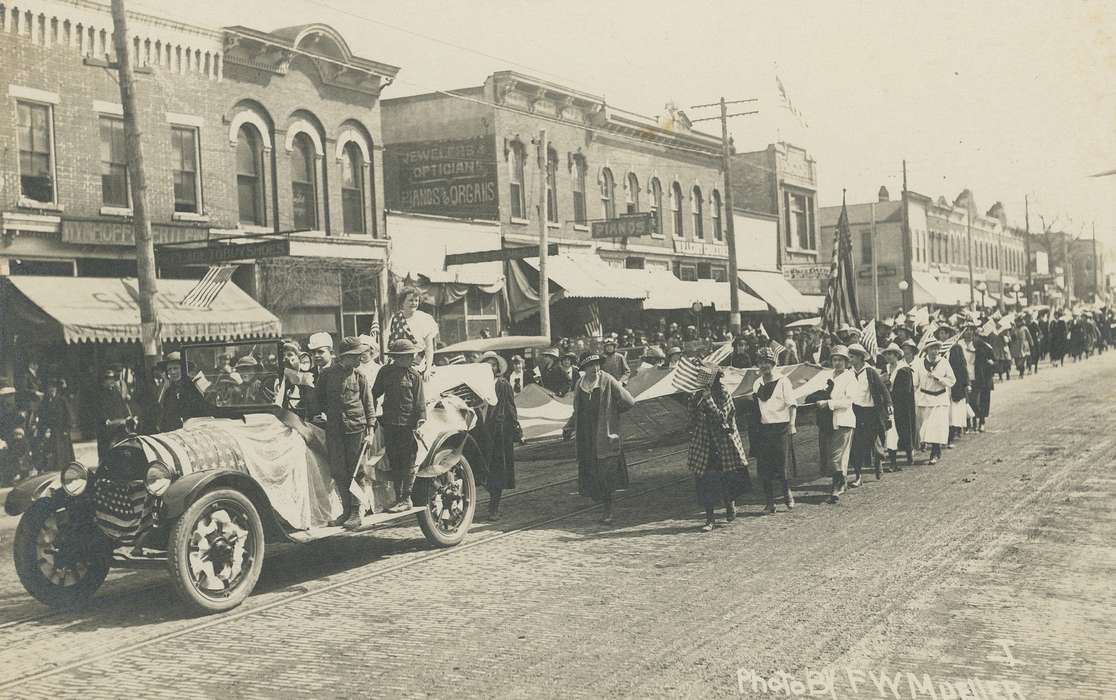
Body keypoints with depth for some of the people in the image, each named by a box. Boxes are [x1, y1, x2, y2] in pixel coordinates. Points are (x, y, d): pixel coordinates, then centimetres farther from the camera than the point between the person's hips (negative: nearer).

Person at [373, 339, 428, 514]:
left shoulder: (414, 375, -1)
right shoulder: (385, 372, 6)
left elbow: (420, 400, -3)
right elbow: (374, 394, 14)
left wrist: (421, 419, -11)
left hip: (408, 425, -3)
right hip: (389, 424, 3)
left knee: (408, 463, 0)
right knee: (393, 463, 9)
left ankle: (406, 499, 6)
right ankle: (398, 498, 18)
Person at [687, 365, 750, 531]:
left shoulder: (724, 395, -6)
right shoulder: (698, 396, 6)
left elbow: (721, 417, -19)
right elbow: (693, 419, 12)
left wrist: (708, 399, -20)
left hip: (723, 443, -3)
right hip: (703, 444, 3)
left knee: (728, 478, 5)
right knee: (705, 480, -2)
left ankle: (730, 502, 35)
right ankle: (709, 518, 3)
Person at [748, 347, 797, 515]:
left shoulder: (782, 381, -3)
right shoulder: (757, 383, 13)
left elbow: (792, 405, -9)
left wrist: (791, 424, -23)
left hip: (779, 427, -5)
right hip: (762, 429, 5)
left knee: (780, 466, -6)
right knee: (763, 468, 2)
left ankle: (786, 493, 21)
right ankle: (770, 503, 10)